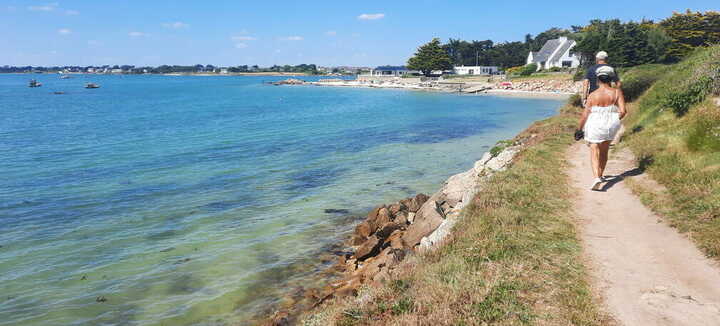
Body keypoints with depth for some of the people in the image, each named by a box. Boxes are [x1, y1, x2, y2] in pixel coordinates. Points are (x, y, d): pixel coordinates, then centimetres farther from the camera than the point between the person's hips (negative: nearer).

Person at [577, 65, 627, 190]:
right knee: (604, 151, 21)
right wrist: (615, 120, 11)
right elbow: (623, 111, -9)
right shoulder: (617, 92, -4)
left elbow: (585, 115, -6)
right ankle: (600, 175, 35)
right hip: (610, 126, 3)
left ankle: (596, 177, -20)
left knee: (594, 152, 1)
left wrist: (579, 129, 6)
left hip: (595, 125, -2)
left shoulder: (593, 95, -6)